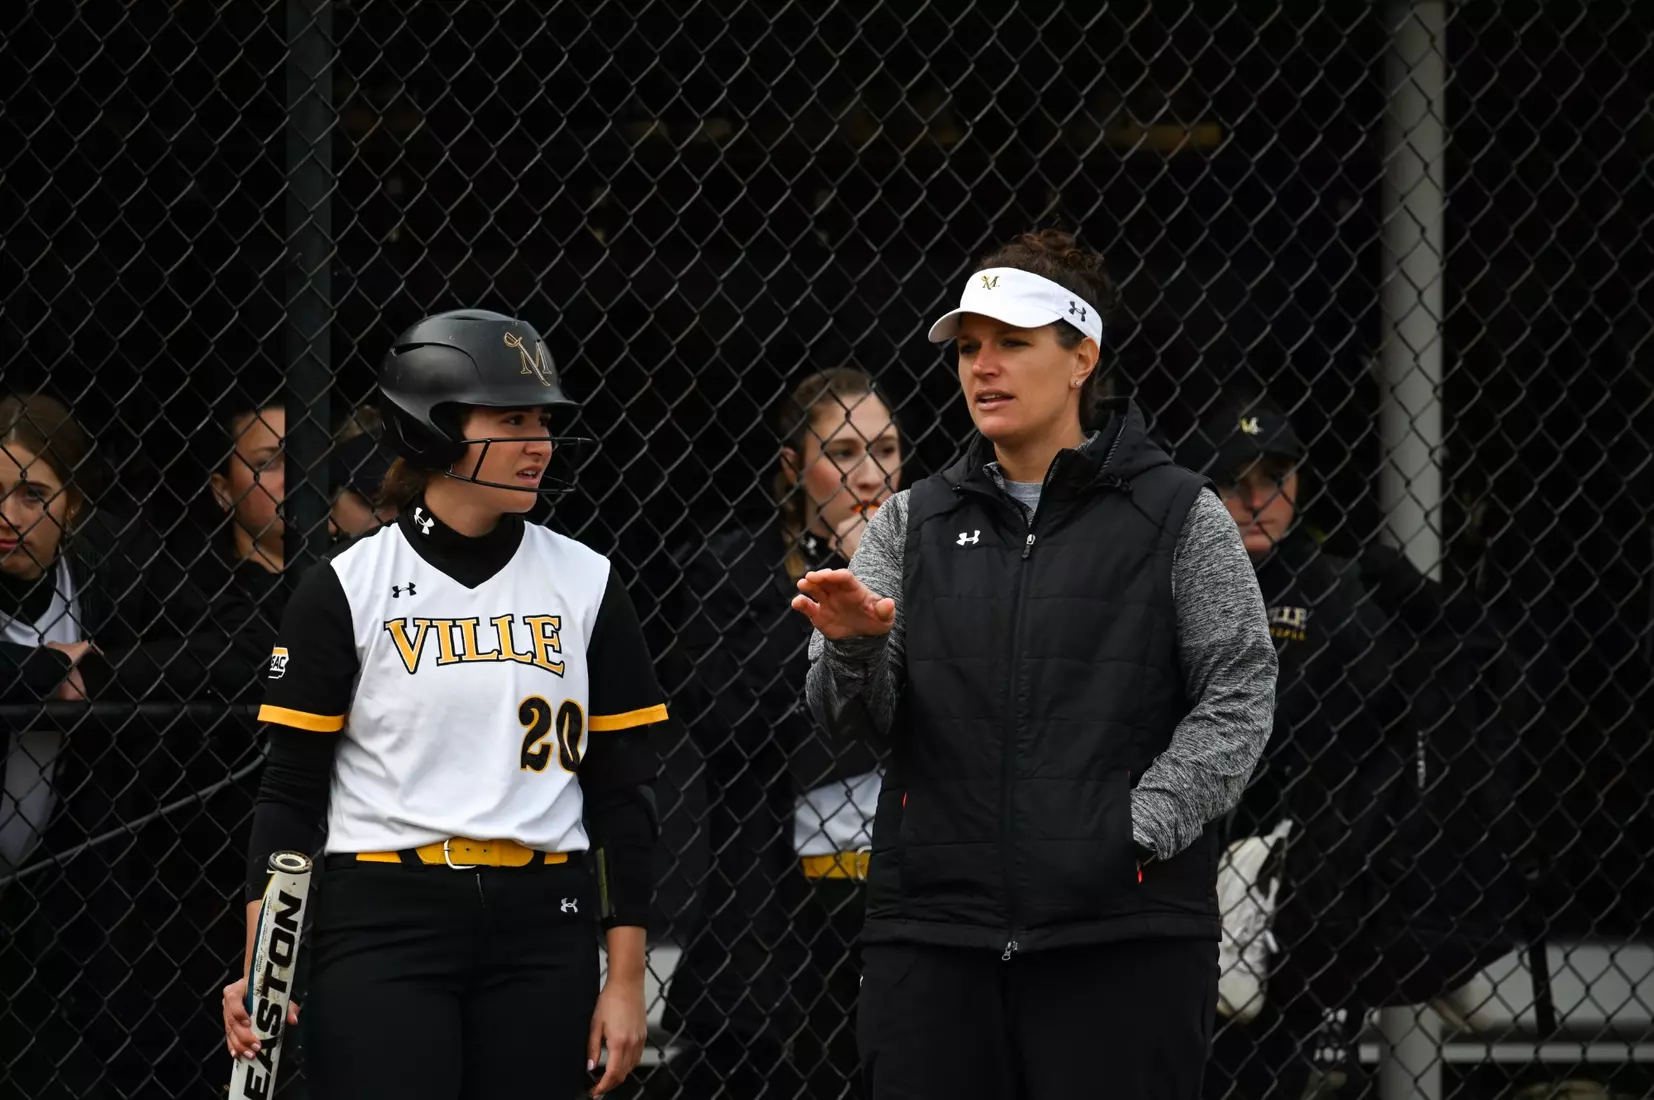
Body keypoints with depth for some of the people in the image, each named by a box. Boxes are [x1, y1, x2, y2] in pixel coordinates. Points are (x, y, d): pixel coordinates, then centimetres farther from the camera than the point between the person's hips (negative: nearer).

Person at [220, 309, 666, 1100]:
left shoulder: (585, 585, 7)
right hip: (382, 923, -2)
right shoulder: (346, 590, 1)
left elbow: (624, 789, 8)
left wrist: (626, 975, 3)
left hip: (543, 925, 3)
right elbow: (290, 789, 1)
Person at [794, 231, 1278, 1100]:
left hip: (1121, 937, -3)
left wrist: (1140, 830, -12)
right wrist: (853, 644, -16)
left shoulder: (1179, 516, 5)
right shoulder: (911, 524, 15)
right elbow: (852, 709, 7)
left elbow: (1238, 694, -1)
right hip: (932, 924, 3)